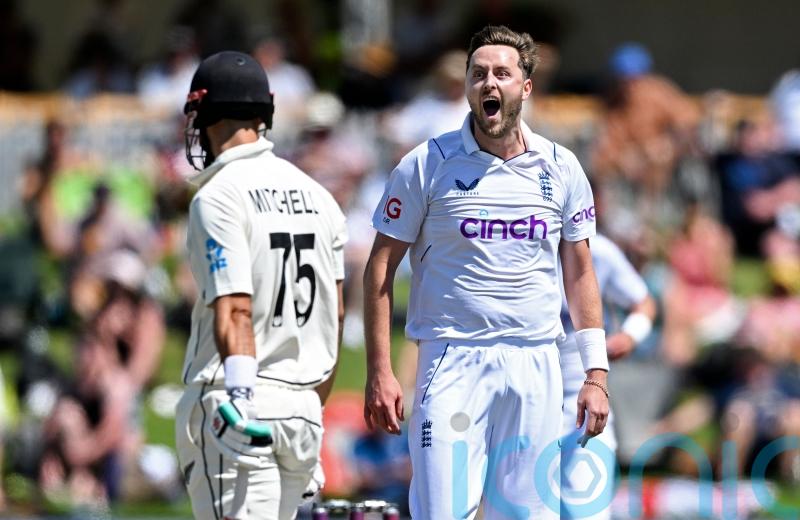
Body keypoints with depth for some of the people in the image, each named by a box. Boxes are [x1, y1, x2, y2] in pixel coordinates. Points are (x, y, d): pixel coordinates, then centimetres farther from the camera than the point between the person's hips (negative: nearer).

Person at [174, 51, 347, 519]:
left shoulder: (219, 198, -10)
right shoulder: (316, 195, 11)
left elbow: (235, 311, -20)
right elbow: (335, 313, 14)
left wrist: (240, 398, -26)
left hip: (232, 401, -7)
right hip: (303, 405, 7)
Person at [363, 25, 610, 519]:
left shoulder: (560, 168, 7)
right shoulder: (428, 164, -1)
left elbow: (580, 273, 13)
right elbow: (381, 266, 1)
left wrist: (596, 373, 7)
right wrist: (380, 372, -6)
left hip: (535, 367, 3)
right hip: (452, 362, -3)